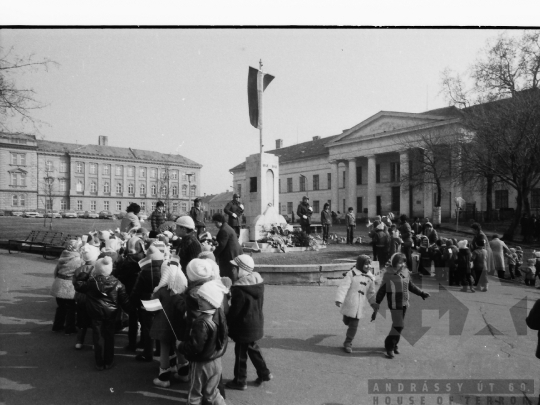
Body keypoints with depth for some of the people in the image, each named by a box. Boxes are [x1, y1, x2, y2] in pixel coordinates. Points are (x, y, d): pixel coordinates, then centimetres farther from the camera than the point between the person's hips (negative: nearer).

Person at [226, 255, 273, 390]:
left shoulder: (239, 289, -27)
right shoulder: (258, 282, -2)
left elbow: (234, 311, -20)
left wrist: (227, 325, -5)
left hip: (244, 327, -8)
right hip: (256, 324, 8)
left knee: (241, 353, 8)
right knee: (252, 347, 25)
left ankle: (240, 381, 22)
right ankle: (264, 373, 33)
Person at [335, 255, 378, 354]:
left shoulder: (370, 278, 7)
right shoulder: (352, 274, -10)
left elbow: (371, 293, 18)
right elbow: (343, 287, -15)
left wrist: (374, 304, 14)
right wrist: (339, 299, -24)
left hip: (360, 307, 3)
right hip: (349, 304, -3)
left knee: (354, 326, 2)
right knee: (347, 321, 11)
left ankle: (348, 343, 16)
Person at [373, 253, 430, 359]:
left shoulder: (406, 273, 0)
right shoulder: (388, 275, -15)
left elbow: (411, 286, 16)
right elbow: (381, 290, -8)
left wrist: (422, 293, 13)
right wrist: (376, 304, -6)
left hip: (404, 303, 6)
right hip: (394, 304, -6)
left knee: (399, 325, 12)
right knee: (399, 325, -9)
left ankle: (394, 344, 30)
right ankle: (389, 347, 8)